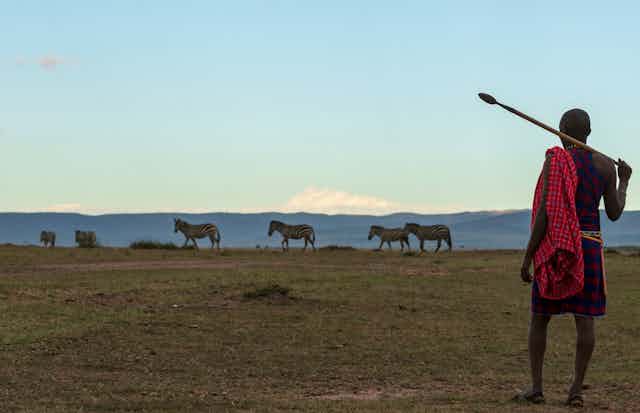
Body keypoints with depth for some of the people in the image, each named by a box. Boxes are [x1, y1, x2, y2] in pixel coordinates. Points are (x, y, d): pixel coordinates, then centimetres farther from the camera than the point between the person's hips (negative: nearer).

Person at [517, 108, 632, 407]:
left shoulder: (554, 160, -7)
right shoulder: (606, 165, 3)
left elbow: (545, 212, -12)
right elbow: (614, 214, 6)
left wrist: (527, 258, -9)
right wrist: (624, 181, 24)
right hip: (590, 247, 2)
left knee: (539, 318, 9)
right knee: (585, 320, 1)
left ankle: (536, 388, 4)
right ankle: (576, 390, -6)